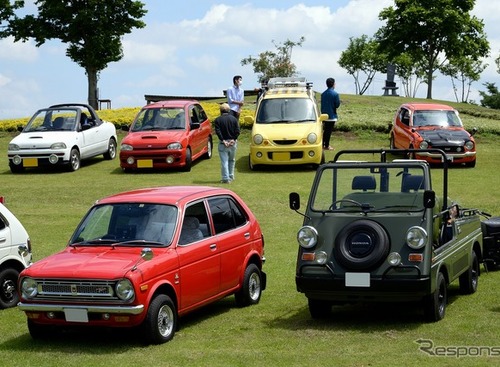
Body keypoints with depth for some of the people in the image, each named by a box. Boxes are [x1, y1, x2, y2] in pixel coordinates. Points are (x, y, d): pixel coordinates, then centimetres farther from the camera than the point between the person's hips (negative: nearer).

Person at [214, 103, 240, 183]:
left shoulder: (217, 120, -3)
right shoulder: (233, 119, 5)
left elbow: (218, 131, -13)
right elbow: (237, 131, -4)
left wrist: (223, 140, -13)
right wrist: (233, 139, -7)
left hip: (223, 143, -3)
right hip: (233, 143, 3)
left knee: (224, 161, -2)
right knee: (231, 160, 19)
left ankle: (226, 178, -7)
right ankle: (231, 176, 27)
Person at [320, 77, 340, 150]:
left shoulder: (323, 94, 4)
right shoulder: (335, 94, -14)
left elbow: (322, 104, 9)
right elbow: (337, 105, -11)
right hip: (332, 115, -5)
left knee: (325, 130, 16)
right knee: (329, 131, 0)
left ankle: (323, 144, 20)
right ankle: (327, 146, 3)